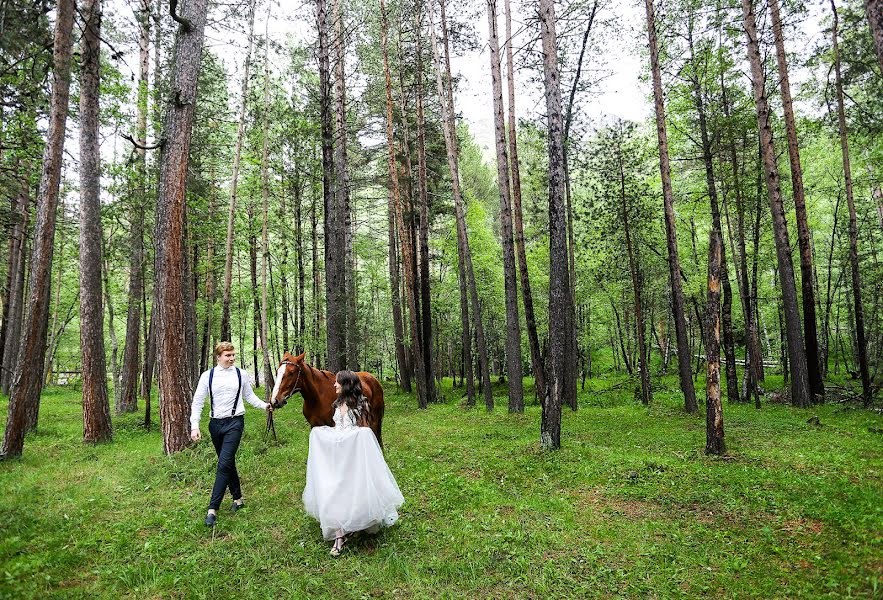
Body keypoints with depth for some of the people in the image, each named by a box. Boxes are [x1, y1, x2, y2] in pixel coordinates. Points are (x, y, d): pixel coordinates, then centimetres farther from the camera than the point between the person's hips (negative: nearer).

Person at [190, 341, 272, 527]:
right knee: (228, 463, 15)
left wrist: (264, 405, -3)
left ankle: (212, 509, -6)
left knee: (224, 464, -11)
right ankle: (237, 498, 31)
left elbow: (249, 396, 10)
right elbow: (197, 402, 0)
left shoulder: (241, 374, -1)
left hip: (234, 423, -3)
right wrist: (195, 426, -8)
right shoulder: (208, 376, -1)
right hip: (215, 424, 3)